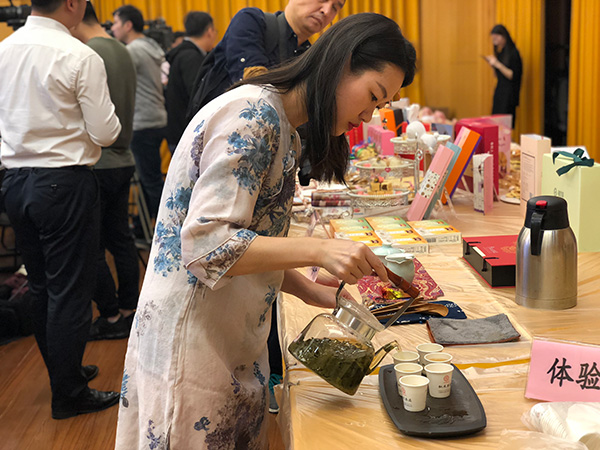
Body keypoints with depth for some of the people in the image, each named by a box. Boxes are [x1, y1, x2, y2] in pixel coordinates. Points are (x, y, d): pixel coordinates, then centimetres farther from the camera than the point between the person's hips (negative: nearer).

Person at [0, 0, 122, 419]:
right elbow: (105, 133, -13)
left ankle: (63, 370, 34)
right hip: (65, 183, -7)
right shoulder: (81, 57, -16)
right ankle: (69, 395, 13)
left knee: (41, 286, 17)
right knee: (70, 290, 3)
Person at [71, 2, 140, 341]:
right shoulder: (123, 52, 12)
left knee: (91, 248, 1)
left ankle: (112, 318, 10)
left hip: (98, 164, -9)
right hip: (123, 160, 9)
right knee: (121, 239, 15)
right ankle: (129, 311, 23)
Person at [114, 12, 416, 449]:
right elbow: (206, 243, -26)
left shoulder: (282, 126, 11)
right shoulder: (253, 115, -19)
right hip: (192, 343, -9)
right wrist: (318, 249, -30)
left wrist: (312, 292, 4)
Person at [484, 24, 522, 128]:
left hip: (509, 95, -7)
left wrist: (498, 65, -18)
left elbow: (513, 76, -13)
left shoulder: (513, 53, -10)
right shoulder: (499, 53, 12)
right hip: (499, 92, 7)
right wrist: (492, 64, 2)